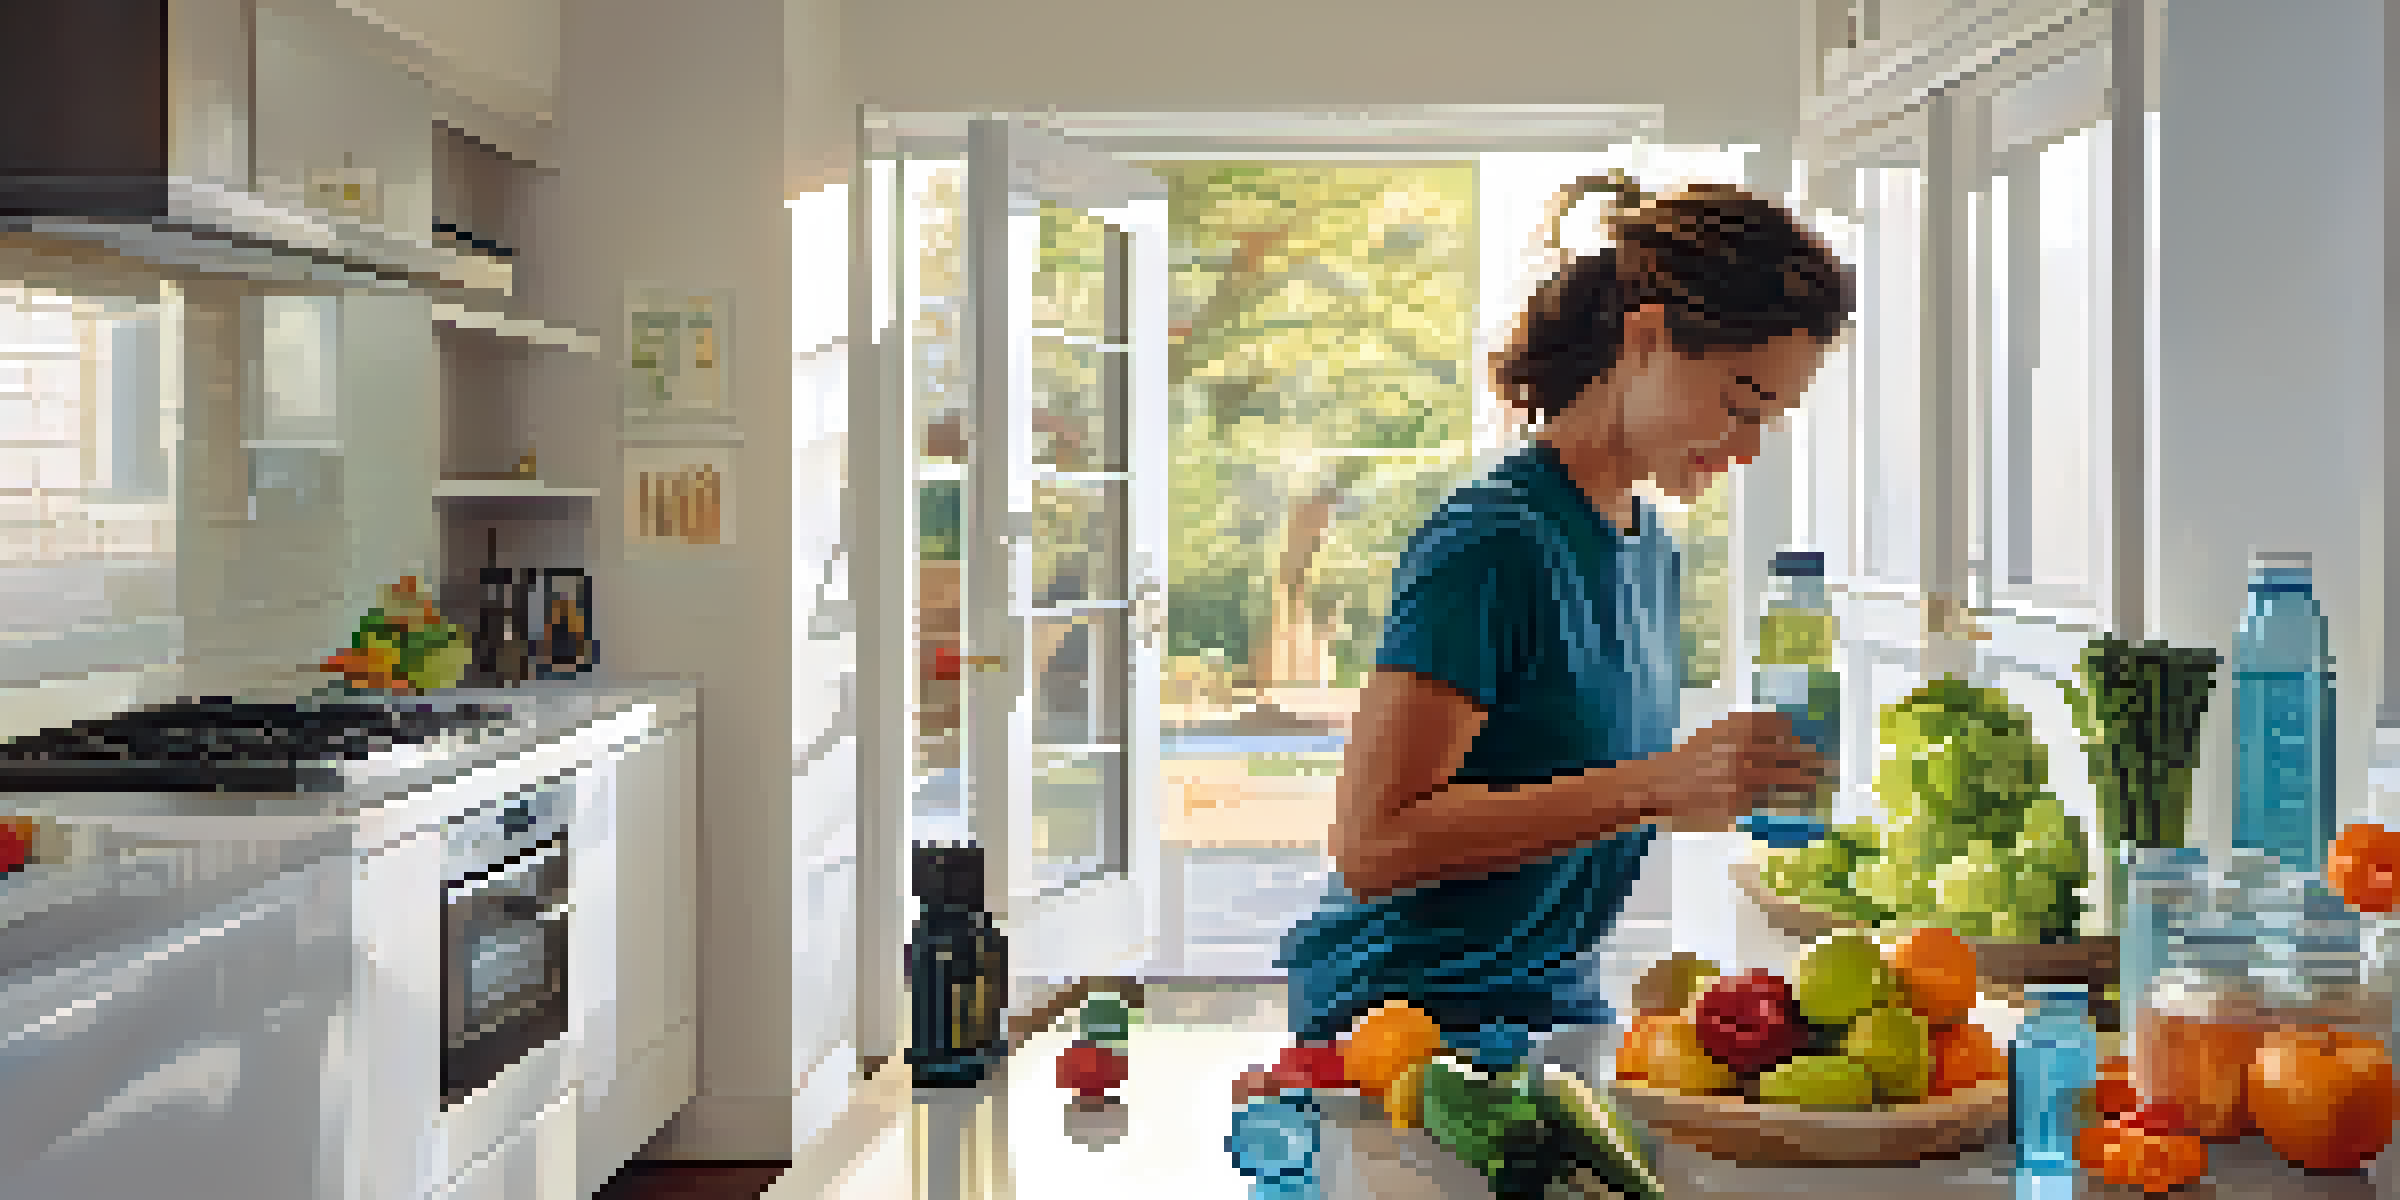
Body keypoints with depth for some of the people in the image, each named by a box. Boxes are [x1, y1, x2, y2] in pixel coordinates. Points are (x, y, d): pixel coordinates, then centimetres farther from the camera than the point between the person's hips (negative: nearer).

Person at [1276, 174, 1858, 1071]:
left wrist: (1721, 789, 3)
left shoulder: (1654, 551, 8)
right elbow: (1370, 844, -28)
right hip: (1401, 1013, -8)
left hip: (1555, 997, 8)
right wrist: (1655, 785, -32)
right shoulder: (1491, 543, -20)